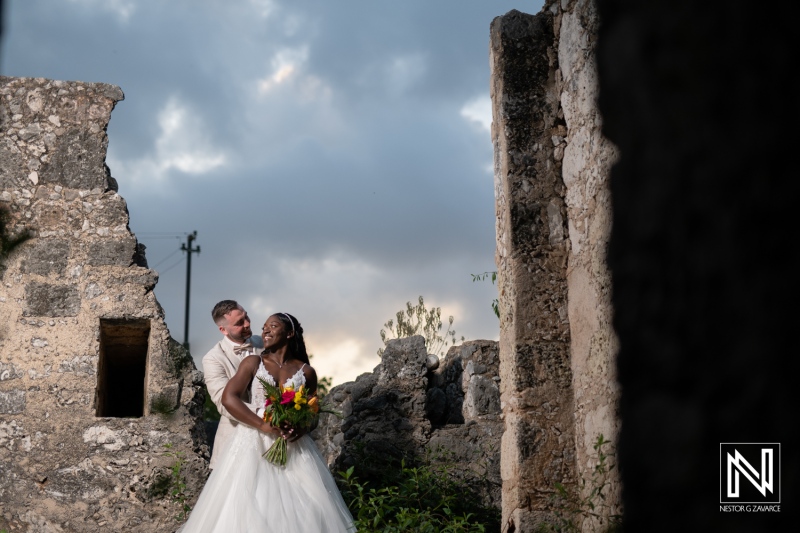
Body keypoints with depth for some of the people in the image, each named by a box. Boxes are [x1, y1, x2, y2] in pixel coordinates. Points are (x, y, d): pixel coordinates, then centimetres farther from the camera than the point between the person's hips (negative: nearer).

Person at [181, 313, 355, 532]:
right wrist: (264, 426, -15)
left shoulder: (306, 372, 8)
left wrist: (302, 428, -11)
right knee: (248, 511, -5)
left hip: (294, 449, 1)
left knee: (303, 511, -6)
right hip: (254, 445, -1)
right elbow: (228, 398, -6)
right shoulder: (253, 362, 5)